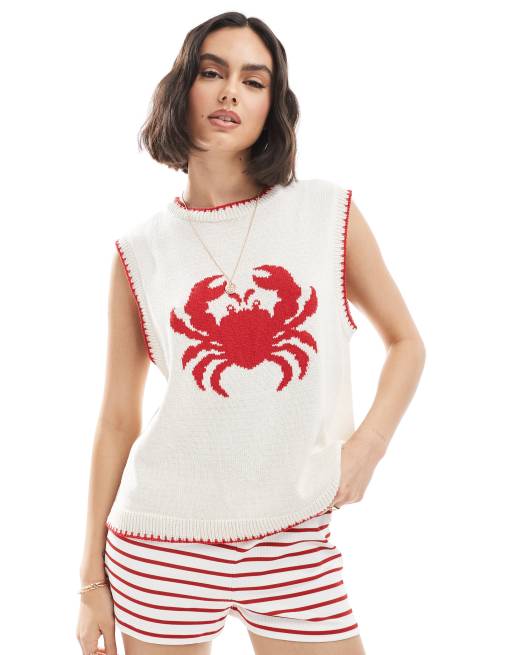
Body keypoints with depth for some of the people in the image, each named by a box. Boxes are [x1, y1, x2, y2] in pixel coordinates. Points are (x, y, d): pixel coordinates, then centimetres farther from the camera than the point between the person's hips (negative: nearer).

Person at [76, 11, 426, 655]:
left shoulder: (331, 213, 0)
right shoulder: (140, 250, 0)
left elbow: (406, 342, 10)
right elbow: (119, 417, 4)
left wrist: (368, 443, -6)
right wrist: (92, 578, 6)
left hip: (297, 543, 0)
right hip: (162, 540, 0)